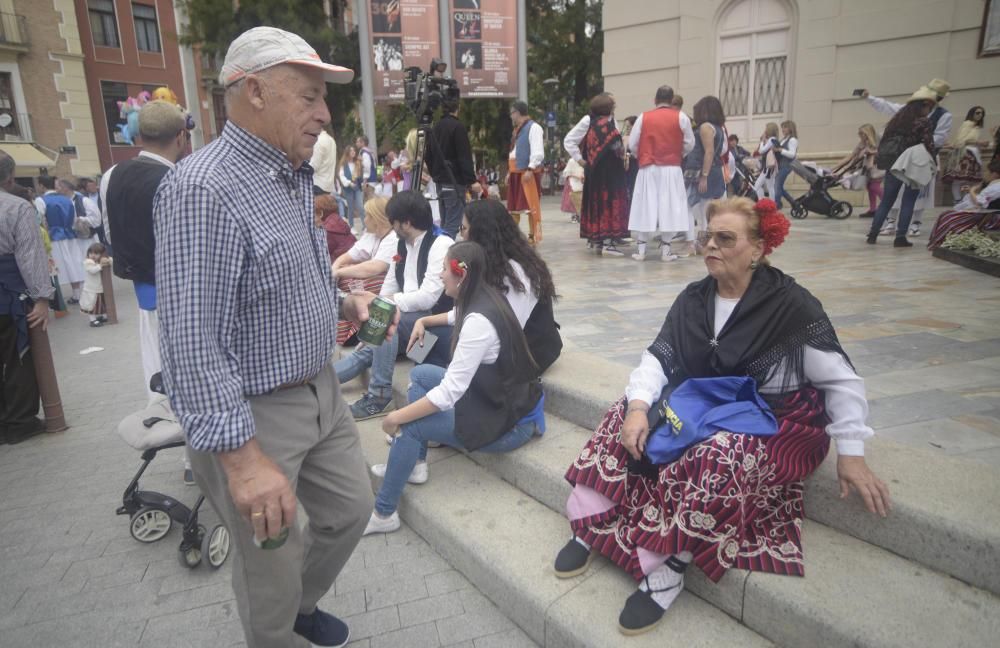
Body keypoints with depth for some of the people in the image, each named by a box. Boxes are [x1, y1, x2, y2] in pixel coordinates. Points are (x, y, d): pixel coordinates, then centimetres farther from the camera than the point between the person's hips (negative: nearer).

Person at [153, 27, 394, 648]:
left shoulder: (293, 180, 7)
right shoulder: (204, 189, -24)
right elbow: (193, 343, -27)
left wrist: (344, 303, 7)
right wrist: (242, 457, -28)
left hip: (321, 390, 9)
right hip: (252, 415, -9)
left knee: (351, 509, 22)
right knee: (272, 564, 11)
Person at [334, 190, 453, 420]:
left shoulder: (442, 245, -19)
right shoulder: (402, 244, 8)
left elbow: (428, 297, -26)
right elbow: (389, 288, 10)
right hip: (407, 319, 8)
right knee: (369, 347, -1)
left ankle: (379, 397, -20)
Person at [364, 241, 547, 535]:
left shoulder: (478, 320, -27)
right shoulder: (485, 299, 0)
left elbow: (450, 393, -28)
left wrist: (397, 417, -19)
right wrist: (423, 320, 20)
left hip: (509, 421, -10)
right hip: (499, 396, 10)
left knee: (409, 425, -13)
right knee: (419, 374, 14)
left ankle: (384, 514, 4)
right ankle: (414, 464, 17)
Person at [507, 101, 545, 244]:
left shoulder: (533, 127, -9)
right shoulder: (518, 129, 20)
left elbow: (538, 152, -17)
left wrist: (530, 169, -23)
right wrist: (510, 172, 16)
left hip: (528, 172, -9)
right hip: (516, 172, 9)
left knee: (531, 205, -8)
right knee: (513, 206, 12)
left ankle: (533, 236, -4)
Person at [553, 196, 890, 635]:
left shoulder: (792, 306, -14)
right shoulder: (693, 299, 2)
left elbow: (841, 382, -10)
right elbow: (658, 357, -1)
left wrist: (851, 454, -12)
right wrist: (639, 407, -18)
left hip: (774, 420, -6)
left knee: (717, 456, -36)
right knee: (625, 419, -13)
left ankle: (667, 569, -25)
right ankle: (590, 525, -10)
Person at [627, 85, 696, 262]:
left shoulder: (643, 117, 2)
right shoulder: (680, 117, 1)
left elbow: (632, 144, 2)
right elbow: (689, 143, 4)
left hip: (648, 169, 1)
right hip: (671, 169, -1)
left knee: (645, 206, 4)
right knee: (669, 207, 3)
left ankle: (641, 250, 5)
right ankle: (665, 250, 3)